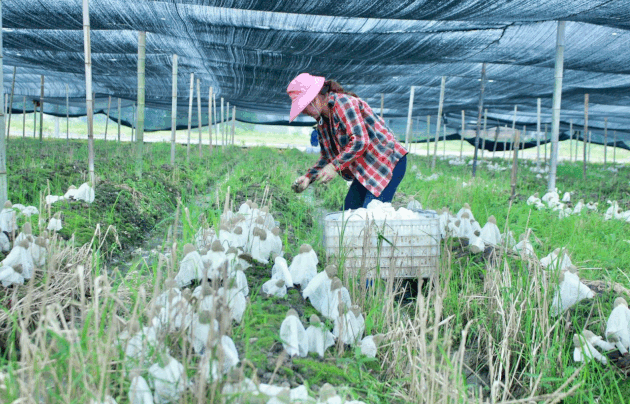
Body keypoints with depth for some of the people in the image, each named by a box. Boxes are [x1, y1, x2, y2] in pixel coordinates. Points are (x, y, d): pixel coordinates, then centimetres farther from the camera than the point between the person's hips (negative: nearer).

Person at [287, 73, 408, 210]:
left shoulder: (343, 103, -16)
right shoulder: (322, 121, 12)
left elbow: (360, 141, -25)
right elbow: (326, 157, 18)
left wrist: (335, 166, -23)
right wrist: (308, 177, 4)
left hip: (387, 162, -9)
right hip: (366, 171, 10)